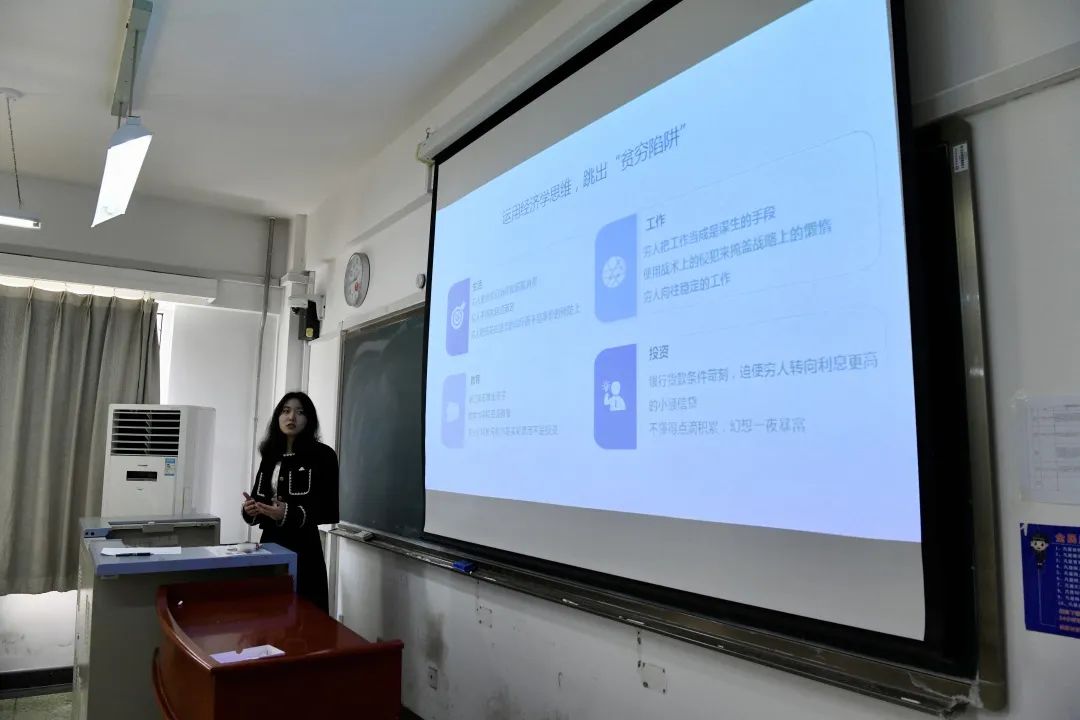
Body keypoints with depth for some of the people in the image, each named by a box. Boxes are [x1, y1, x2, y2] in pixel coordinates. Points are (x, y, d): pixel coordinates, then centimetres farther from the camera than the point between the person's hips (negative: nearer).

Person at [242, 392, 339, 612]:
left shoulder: (322, 455, -6)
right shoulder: (270, 456, 11)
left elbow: (332, 511, -10)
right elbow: (258, 498, 17)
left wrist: (289, 514, -22)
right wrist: (250, 510, -6)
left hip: (302, 549, -5)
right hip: (270, 544, 5)